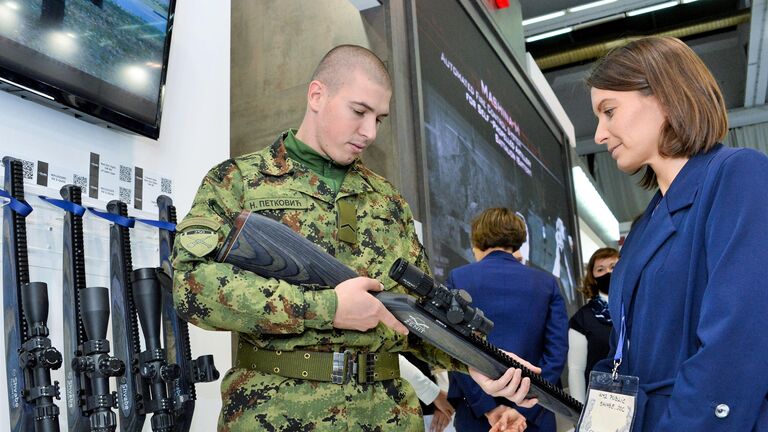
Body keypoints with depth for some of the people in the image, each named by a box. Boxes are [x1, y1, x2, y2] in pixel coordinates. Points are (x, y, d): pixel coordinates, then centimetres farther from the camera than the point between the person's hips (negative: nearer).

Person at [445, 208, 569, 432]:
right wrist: (526, 409, -6)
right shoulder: (547, 283, 3)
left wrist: (487, 407, -8)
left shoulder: (457, 278, -2)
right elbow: (557, 351, -4)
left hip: (476, 413, -1)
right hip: (533, 413, 2)